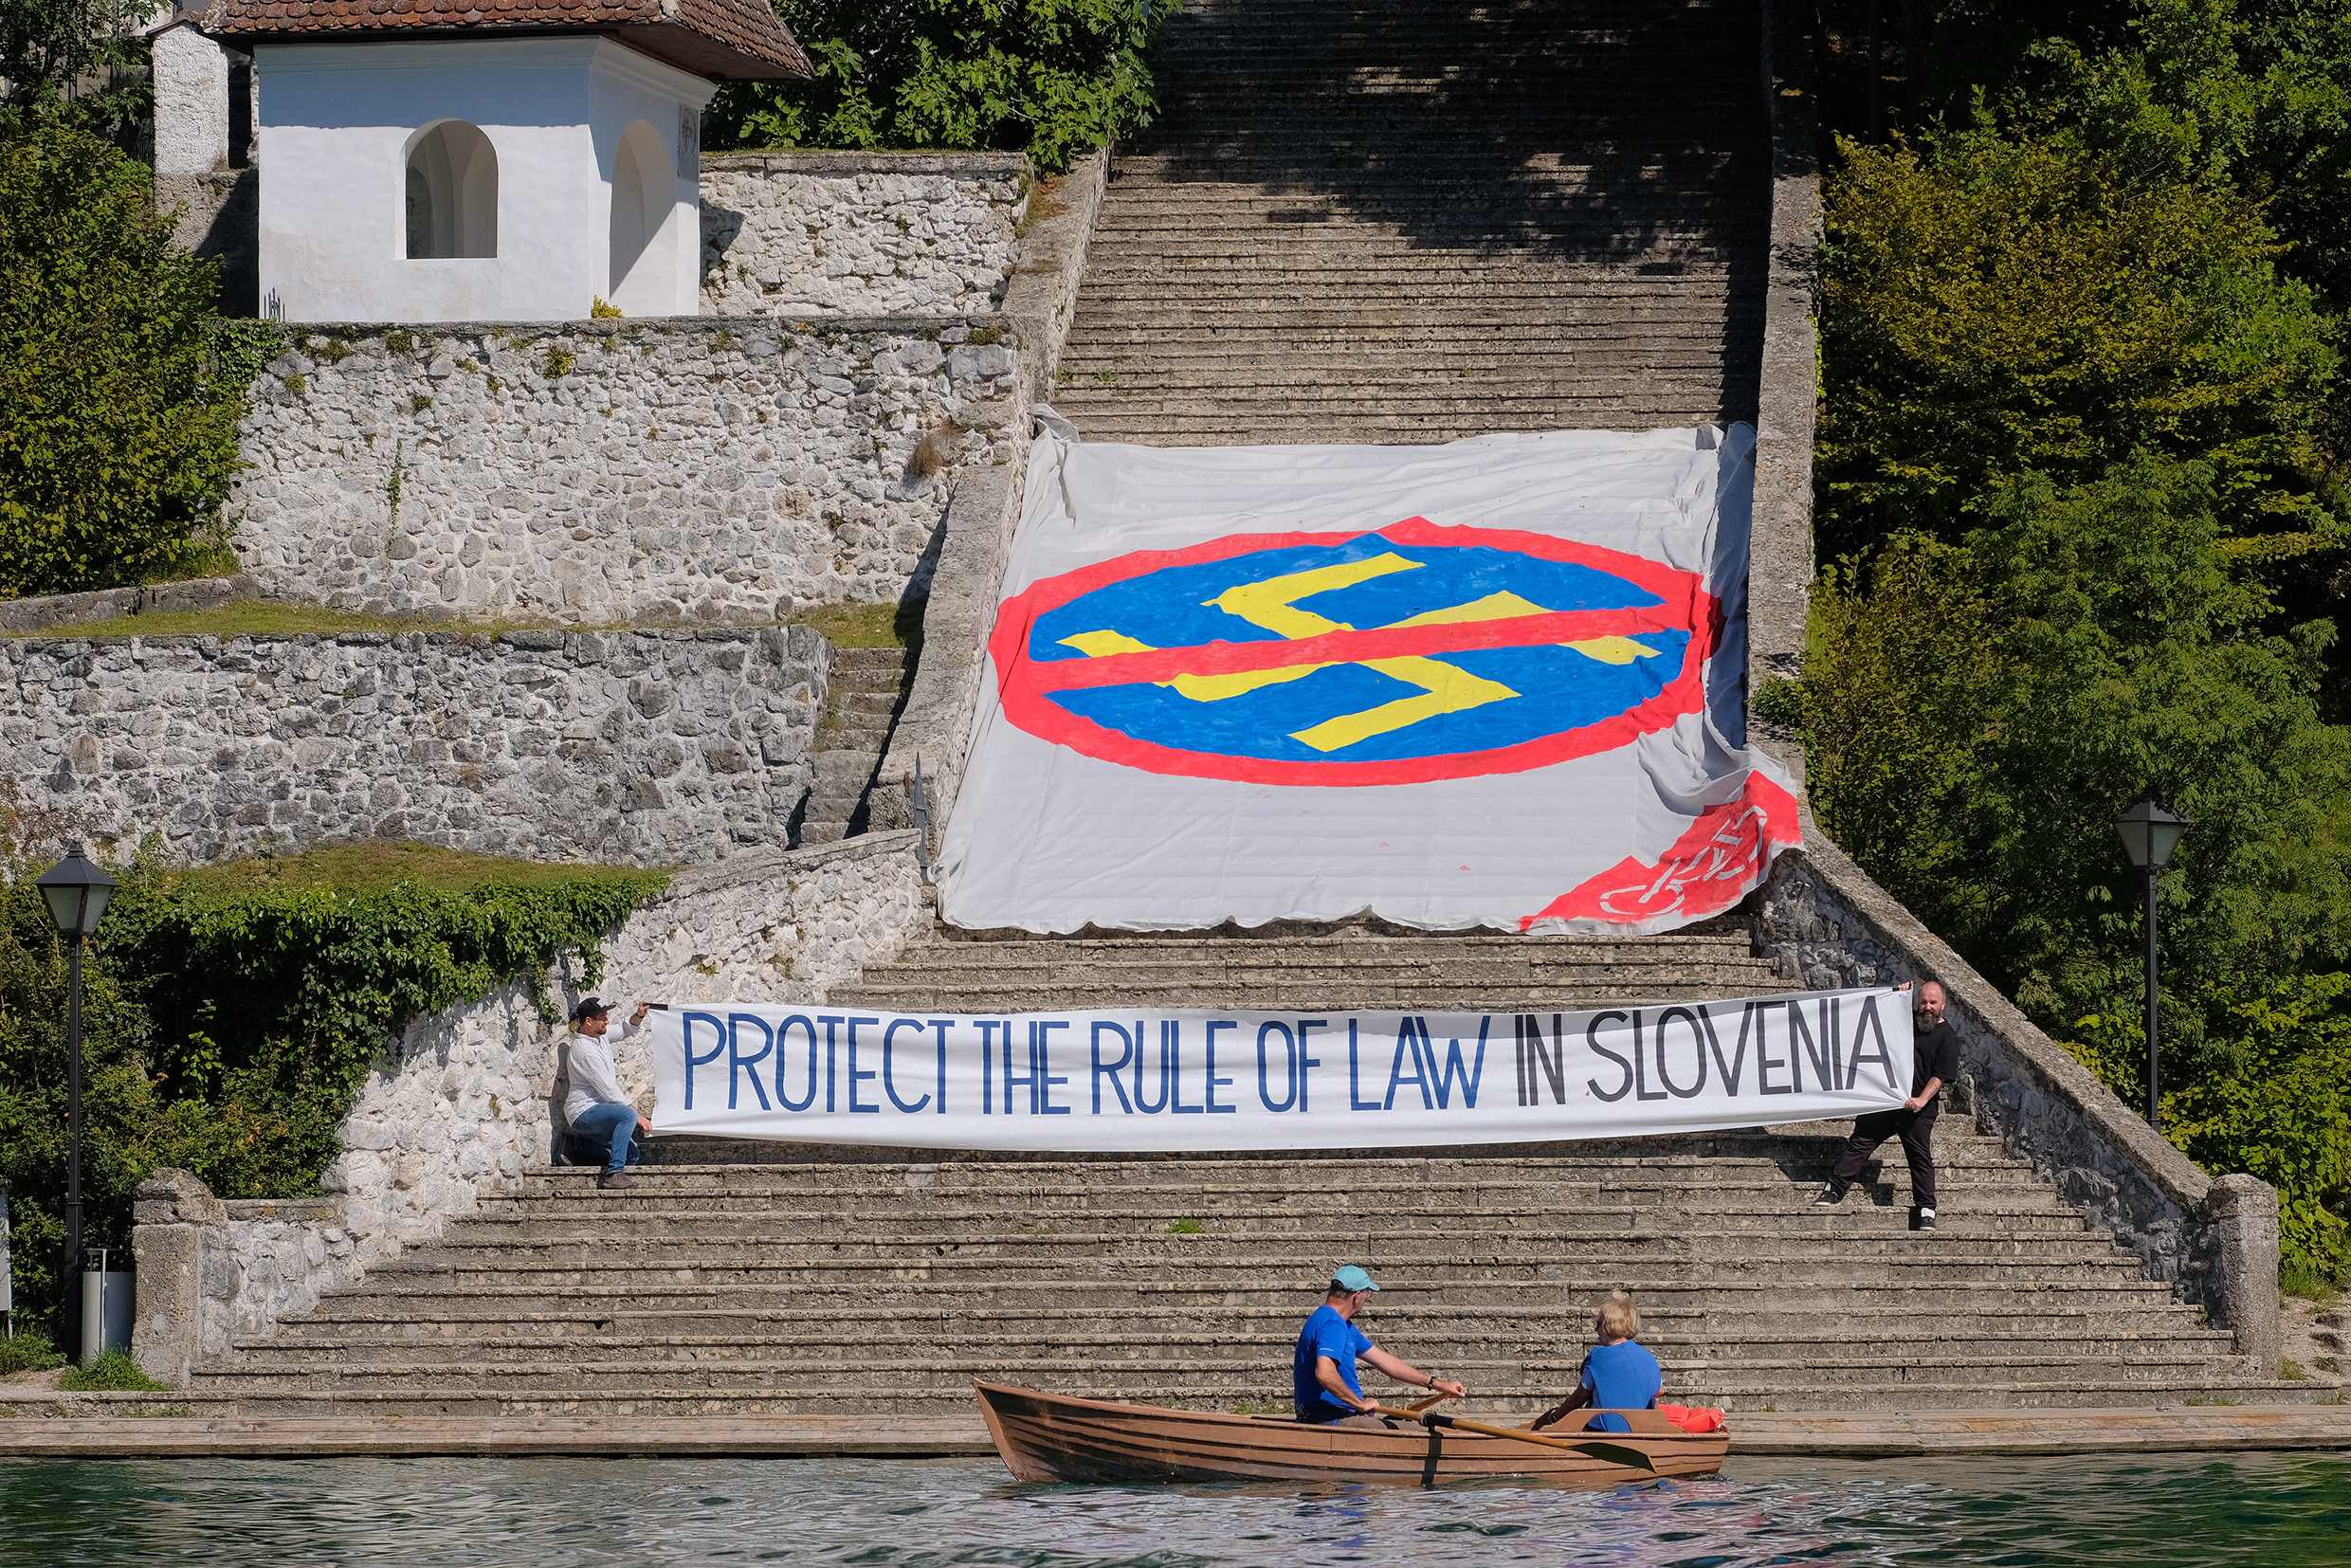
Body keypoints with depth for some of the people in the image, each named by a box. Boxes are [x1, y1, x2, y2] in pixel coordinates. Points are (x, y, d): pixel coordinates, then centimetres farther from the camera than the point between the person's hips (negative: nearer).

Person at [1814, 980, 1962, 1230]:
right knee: (1859, 1144, 1)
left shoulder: (1947, 1038, -2)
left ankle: (1925, 1212, 5)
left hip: (1918, 1109, -4)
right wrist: (1898, 994, 9)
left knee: (1921, 1158, -1)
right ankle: (1834, 1190, 4)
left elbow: (1940, 1075, -10)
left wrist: (1922, 1099, -24)